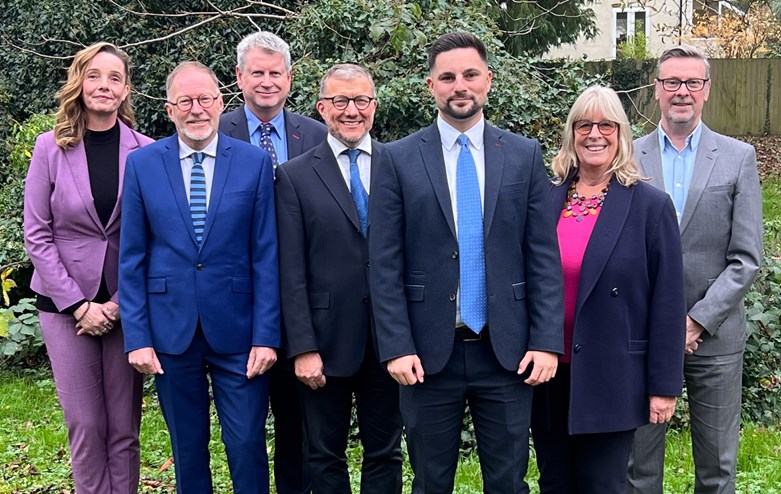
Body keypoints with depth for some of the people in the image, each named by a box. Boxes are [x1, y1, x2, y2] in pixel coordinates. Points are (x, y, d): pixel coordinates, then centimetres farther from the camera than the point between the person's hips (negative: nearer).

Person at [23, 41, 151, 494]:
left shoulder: (145, 152, -1)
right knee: (85, 425, 4)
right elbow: (37, 234, -1)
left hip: (127, 304, 0)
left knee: (124, 426, 6)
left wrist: (120, 303, -8)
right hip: (66, 301, 0)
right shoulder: (51, 147, -1)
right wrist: (78, 304, -8)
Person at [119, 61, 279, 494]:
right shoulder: (142, 164, 2)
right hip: (171, 330, 1)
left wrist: (266, 336, -6)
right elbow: (131, 259, 3)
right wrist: (137, 337, -3)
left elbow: (266, 256, -2)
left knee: (247, 446, 2)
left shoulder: (255, 162, 0)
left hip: (237, 331, -1)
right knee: (187, 449, 13)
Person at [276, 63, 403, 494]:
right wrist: (303, 349, -9)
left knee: (385, 453, 13)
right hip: (326, 342, -1)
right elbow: (291, 273, -4)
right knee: (325, 458, 12)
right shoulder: (294, 176, -1)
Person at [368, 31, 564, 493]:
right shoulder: (399, 159, -1)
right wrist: (396, 347, -9)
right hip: (429, 351, -1)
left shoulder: (525, 155, 3)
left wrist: (547, 342, -4)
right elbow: (385, 265, -3)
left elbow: (544, 258, 2)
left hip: (507, 350, 1)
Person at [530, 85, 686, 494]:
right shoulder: (545, 199, 4)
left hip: (609, 380, -3)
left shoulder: (651, 206, -6)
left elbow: (667, 303, -5)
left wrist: (664, 385, -6)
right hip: (548, 376, 4)